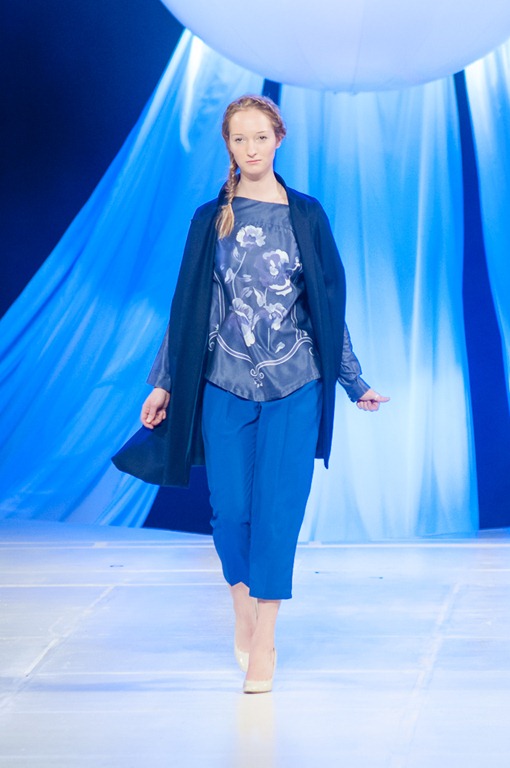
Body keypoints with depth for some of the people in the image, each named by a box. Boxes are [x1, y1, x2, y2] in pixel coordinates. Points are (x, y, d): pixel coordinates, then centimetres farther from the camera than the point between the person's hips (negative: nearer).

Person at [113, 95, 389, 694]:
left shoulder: (306, 215, 4)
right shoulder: (210, 220, 5)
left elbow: (330, 305, 8)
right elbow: (187, 305, 8)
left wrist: (355, 382, 9)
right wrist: (164, 381, 6)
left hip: (293, 389, -1)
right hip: (224, 385, 1)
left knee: (277, 510, -4)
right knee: (230, 510, 2)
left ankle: (263, 641, 5)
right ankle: (243, 611, 27)